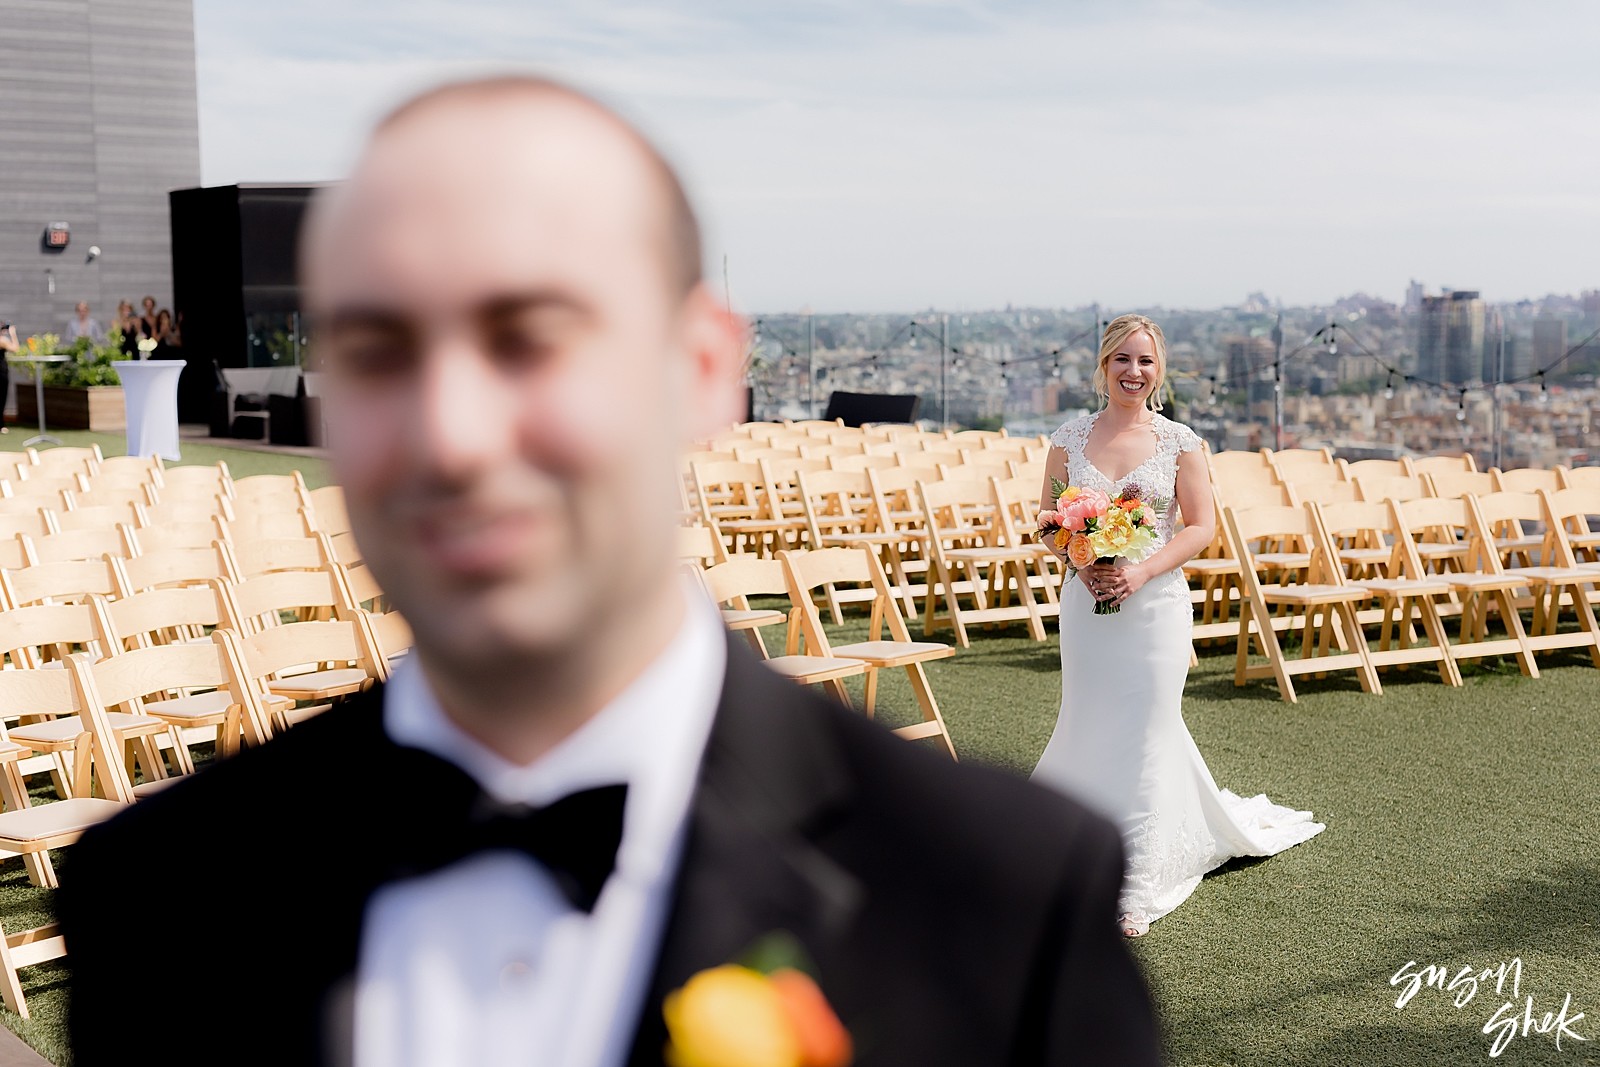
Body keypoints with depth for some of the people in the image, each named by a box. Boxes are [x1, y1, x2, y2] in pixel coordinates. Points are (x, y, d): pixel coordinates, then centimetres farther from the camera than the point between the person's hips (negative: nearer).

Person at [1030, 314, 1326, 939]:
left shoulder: (1179, 442, 0)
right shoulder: (1070, 440, 5)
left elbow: (1201, 527, -2)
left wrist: (1141, 572, -15)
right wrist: (1082, 561, -12)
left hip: (1155, 602, -2)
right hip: (1085, 601, 2)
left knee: (1144, 733, -2)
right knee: (1089, 731, 6)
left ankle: (1136, 891, 7)